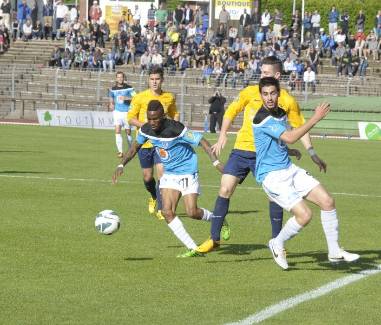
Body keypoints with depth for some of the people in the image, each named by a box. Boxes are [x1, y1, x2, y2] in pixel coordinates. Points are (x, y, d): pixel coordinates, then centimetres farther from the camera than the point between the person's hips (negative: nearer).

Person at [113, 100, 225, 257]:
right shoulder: (146, 130, -9)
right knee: (167, 212, -10)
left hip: (187, 172, -6)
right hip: (169, 173, 6)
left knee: (192, 212, -12)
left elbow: (202, 142, -24)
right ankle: (193, 249, -5)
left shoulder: (175, 129, -27)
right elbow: (135, 147, 10)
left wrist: (216, 162, -31)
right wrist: (121, 165, 0)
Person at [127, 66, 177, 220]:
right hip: (144, 142, 0)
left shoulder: (169, 98, 2)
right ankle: (154, 197, 41)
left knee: (162, 173, -15)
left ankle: (160, 209, -7)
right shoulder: (140, 97, -6)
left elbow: (174, 115, 18)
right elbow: (131, 119, -4)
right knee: (147, 177, 9)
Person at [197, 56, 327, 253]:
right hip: (241, 150, 1)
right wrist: (222, 136, 3)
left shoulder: (287, 101, -3)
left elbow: (300, 128, 4)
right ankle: (214, 239, 4)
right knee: (225, 190, -5)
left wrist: (312, 153, -2)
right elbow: (231, 112, 13)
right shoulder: (250, 92, 0)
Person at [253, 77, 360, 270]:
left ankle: (334, 253, 8)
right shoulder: (262, 118, -20)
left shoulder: (281, 113, 9)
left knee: (327, 201, -2)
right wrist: (316, 118, -25)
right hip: (271, 176, -9)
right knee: (304, 215, -20)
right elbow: (290, 138, -27)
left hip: (289, 169, 9)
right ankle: (277, 245, 7)